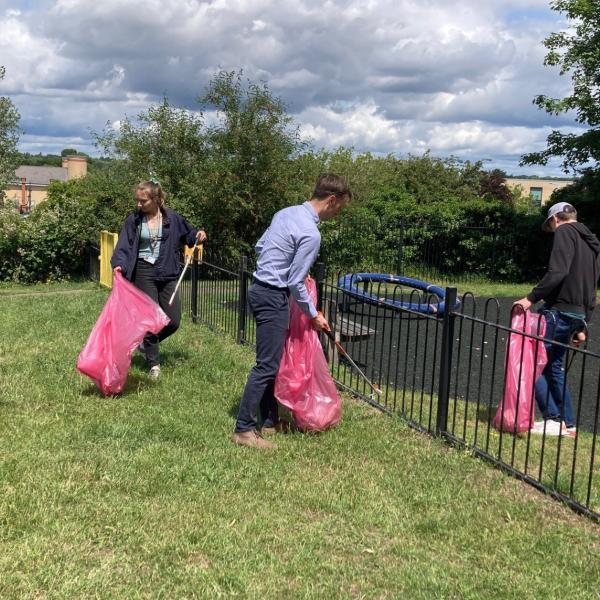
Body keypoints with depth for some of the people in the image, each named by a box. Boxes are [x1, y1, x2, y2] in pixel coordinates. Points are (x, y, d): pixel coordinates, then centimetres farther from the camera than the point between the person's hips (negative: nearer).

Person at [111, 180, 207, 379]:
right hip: (144, 273, -2)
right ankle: (154, 364, 15)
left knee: (173, 321, 3)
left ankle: (147, 343, 32)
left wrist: (199, 234, -7)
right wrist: (119, 264, -23)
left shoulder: (172, 218, 0)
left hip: (167, 273, 2)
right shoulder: (134, 220, -2)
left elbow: (188, 233, 14)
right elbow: (123, 247, -5)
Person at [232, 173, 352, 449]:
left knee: (272, 361, 15)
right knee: (267, 365, -6)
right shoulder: (310, 234, -18)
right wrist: (314, 315, -2)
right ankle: (244, 429, -2)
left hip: (260, 289, 10)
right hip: (273, 298, -10)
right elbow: (296, 284, -15)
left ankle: (270, 420, 23)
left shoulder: (286, 213, 9)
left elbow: (259, 247, 17)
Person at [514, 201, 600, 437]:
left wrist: (531, 298, -21)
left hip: (559, 310, -9)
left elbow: (558, 272, -22)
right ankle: (568, 424, 18)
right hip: (577, 313, 9)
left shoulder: (565, 232, -5)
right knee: (553, 366, 16)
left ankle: (553, 420, -6)